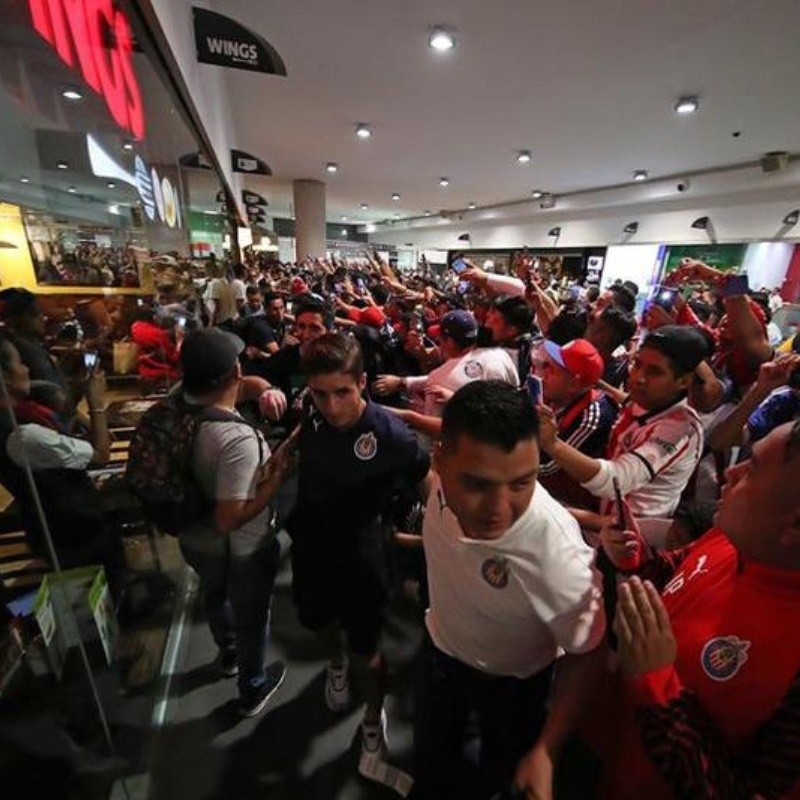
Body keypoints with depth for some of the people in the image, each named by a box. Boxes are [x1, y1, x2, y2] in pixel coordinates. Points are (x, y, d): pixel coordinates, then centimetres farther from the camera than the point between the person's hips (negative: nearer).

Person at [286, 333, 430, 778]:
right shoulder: (310, 415, -18)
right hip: (310, 546, 5)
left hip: (361, 557, -4)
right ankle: (337, 662, 66)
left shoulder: (392, 436, -30)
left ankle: (374, 720, 49)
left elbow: (434, 487, -15)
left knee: (365, 650, 14)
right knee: (318, 620, 29)